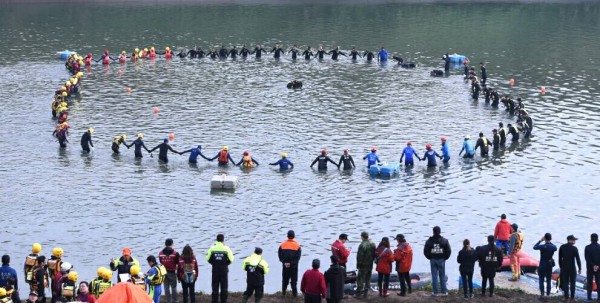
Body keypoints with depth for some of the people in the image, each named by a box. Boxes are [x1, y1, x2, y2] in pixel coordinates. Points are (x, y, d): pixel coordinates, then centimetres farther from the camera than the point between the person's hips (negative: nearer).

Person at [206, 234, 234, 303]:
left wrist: (213, 263, 11)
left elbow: (208, 258, -3)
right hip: (224, 270, -1)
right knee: (224, 287, 7)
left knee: (215, 287, 8)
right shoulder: (226, 248, -7)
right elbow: (231, 259, -8)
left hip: (215, 270, 1)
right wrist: (226, 264, 8)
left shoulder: (212, 248, -2)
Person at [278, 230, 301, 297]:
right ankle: (294, 293, 9)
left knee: (285, 279, 15)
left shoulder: (282, 245, -4)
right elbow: (298, 257, -12)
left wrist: (284, 262, -9)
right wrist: (291, 263, -12)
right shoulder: (297, 246, -8)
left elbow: (280, 255, -7)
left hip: (285, 266, 2)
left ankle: (283, 292, 20)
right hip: (294, 266, -1)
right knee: (294, 279, 8)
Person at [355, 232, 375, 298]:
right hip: (370, 265, 7)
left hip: (363, 265, -7)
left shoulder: (362, 245, -21)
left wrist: (358, 264, -10)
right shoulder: (372, 244, 4)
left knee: (360, 279, 1)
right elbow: (374, 254, 11)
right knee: (368, 279, 14)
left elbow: (360, 256, -19)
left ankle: (359, 293, 2)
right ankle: (366, 293, 18)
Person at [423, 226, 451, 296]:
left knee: (434, 277, 4)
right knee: (442, 277, 7)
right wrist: (445, 257, 10)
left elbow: (425, 251, -4)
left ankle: (435, 292, 6)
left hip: (433, 260, 0)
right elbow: (449, 251, -5)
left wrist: (430, 258, 10)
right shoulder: (444, 240, -5)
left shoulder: (429, 241, -5)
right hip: (441, 260, 0)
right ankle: (444, 292, 9)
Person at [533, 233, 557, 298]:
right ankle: (548, 294, 12)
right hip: (550, 266, 3)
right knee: (549, 281, 11)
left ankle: (542, 294, 2)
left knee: (541, 280, 6)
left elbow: (534, 247, -2)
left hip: (542, 266, -3)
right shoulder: (553, 247, -8)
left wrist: (540, 240, 5)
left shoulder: (542, 246, -19)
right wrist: (550, 242, 13)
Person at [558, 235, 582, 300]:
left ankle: (566, 296, 5)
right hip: (572, 268, -3)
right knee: (572, 282, 8)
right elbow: (578, 259, -12)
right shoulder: (574, 248, -14)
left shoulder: (562, 247, -2)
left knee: (565, 282, 8)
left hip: (564, 267, 3)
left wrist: (561, 267, 13)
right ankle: (572, 297, 8)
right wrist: (579, 268, -4)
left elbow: (560, 258, 3)